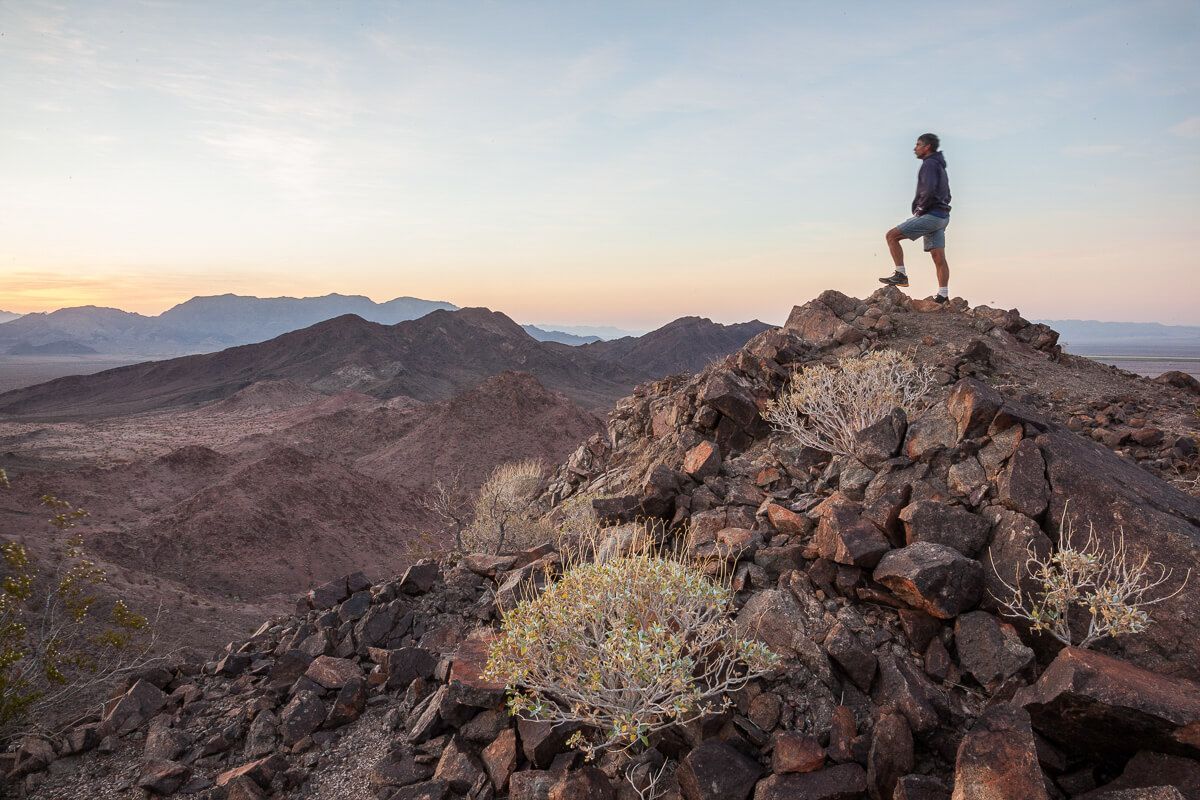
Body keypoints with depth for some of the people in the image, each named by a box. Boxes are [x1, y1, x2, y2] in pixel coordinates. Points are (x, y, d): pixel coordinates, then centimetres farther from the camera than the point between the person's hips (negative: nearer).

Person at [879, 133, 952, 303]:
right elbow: (946, 196, 29)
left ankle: (900, 275, -10)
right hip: (941, 217, 10)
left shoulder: (929, 164, -8)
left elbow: (929, 190, -25)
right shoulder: (940, 166, 23)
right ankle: (943, 296, 3)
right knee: (939, 257, 5)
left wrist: (921, 209, -12)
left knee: (892, 236, -6)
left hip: (930, 215, -10)